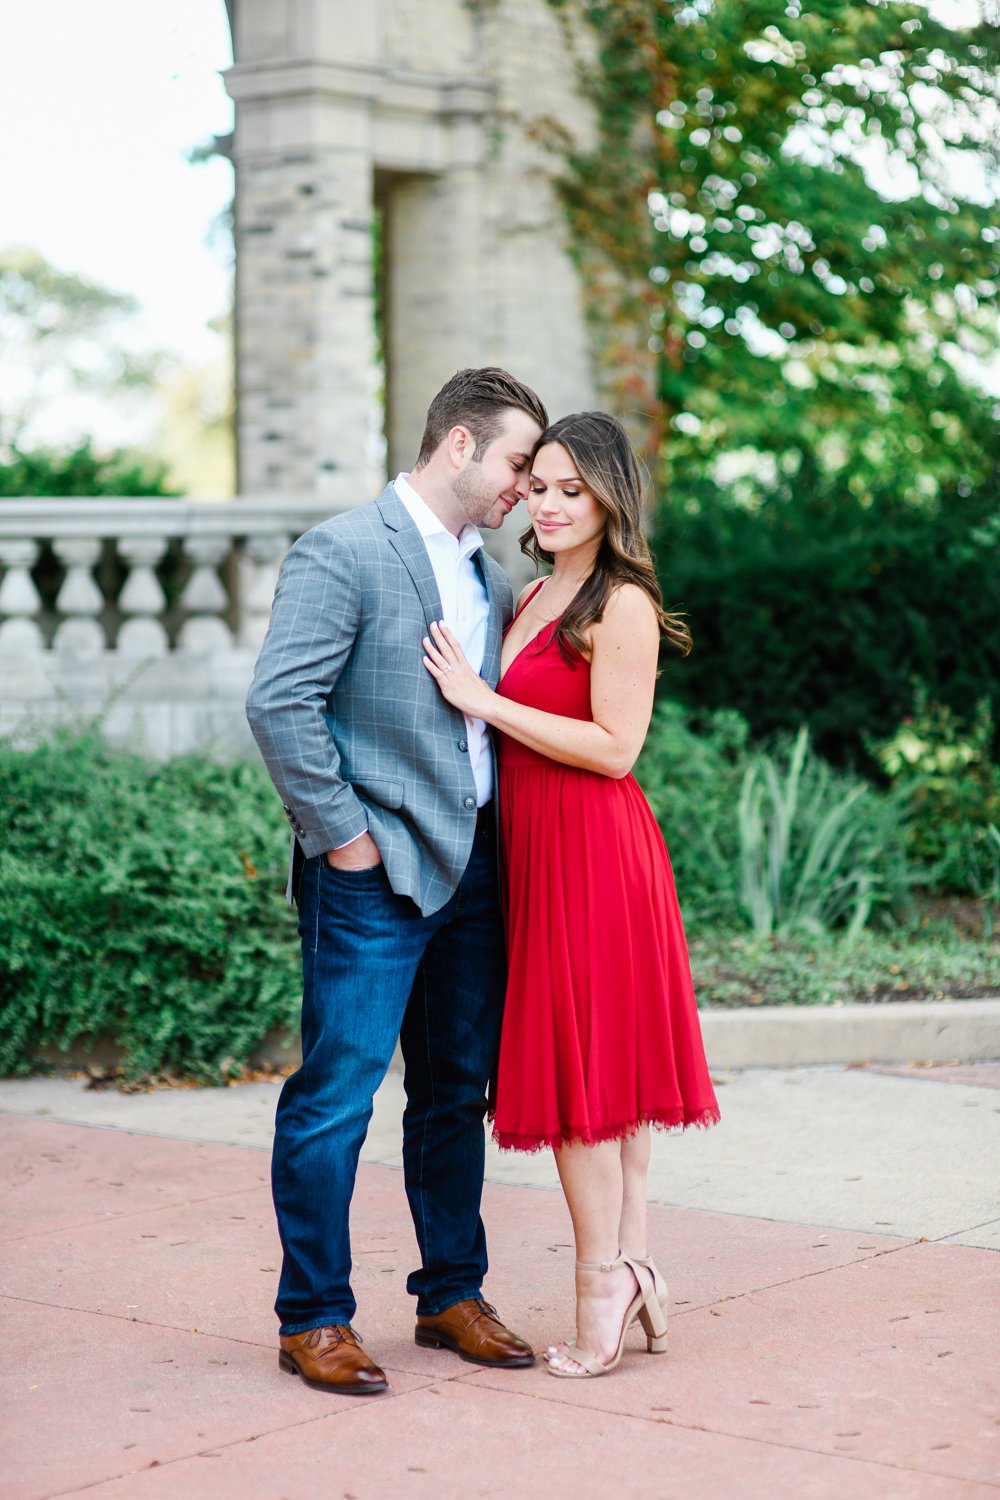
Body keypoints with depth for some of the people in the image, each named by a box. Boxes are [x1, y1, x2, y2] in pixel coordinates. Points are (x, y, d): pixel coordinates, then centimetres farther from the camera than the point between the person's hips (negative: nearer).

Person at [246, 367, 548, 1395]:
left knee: (458, 1091, 14)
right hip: (374, 875, -8)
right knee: (336, 1096, -3)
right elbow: (278, 703, -17)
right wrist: (341, 835, -15)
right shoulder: (342, 554, -10)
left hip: (471, 867, 8)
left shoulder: (488, 577, 15)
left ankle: (451, 1295, 26)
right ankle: (313, 1319, 7)